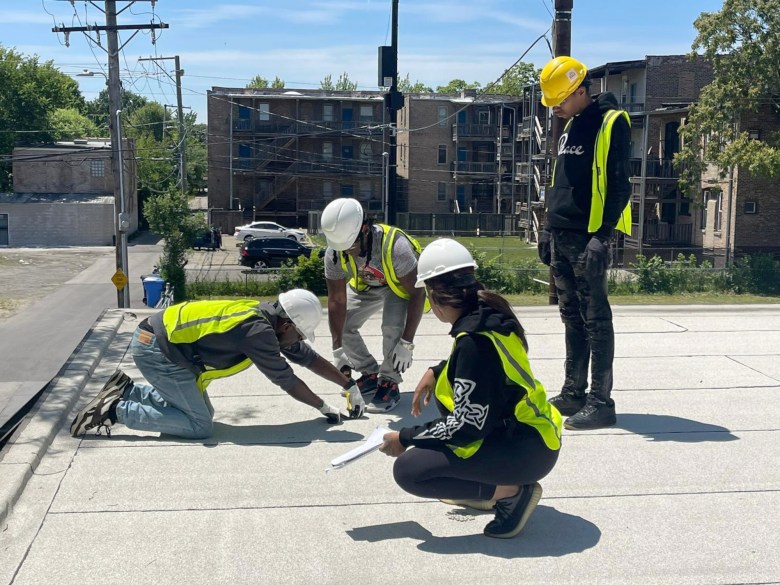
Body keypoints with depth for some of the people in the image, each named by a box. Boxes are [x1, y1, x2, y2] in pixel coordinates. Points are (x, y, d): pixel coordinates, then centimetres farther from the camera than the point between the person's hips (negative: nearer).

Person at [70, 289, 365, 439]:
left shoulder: (267, 317, 5)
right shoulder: (258, 331, -23)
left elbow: (308, 357, 15)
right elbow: (287, 381, -12)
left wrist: (349, 385, 17)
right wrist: (324, 407, 2)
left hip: (164, 339, 10)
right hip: (154, 348, -10)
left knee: (199, 410, 15)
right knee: (200, 425, -8)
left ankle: (126, 390, 18)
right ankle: (116, 409, -6)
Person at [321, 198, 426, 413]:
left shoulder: (394, 245, -40)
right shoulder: (334, 253, -27)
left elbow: (417, 292, -32)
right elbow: (337, 301, -18)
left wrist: (407, 342, -33)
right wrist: (338, 349, -18)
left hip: (401, 284, -5)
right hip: (365, 284, 5)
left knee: (393, 329, -28)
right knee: (341, 326, -4)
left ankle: (389, 383, -8)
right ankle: (370, 375, 16)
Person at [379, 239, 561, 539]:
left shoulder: (473, 340, -23)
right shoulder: (489, 312, 3)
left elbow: (466, 425, -21)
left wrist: (405, 438, -10)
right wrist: (436, 372, 14)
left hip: (527, 451, -10)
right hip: (536, 431, 10)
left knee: (408, 470, -11)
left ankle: (511, 491, -7)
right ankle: (483, 487, 19)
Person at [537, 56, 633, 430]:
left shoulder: (611, 123, -8)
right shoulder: (571, 126, 17)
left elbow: (619, 185, -14)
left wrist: (603, 236, -20)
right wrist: (548, 228, 18)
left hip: (588, 238, -8)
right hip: (561, 237, 8)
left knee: (595, 321, -5)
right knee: (572, 318, 12)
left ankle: (601, 402, -1)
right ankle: (573, 393, 20)